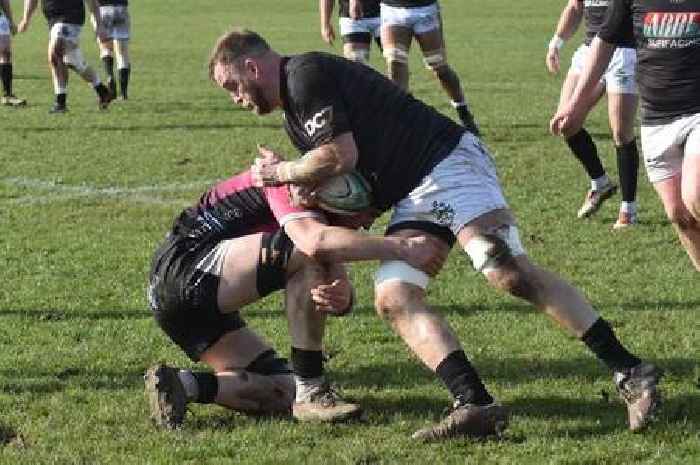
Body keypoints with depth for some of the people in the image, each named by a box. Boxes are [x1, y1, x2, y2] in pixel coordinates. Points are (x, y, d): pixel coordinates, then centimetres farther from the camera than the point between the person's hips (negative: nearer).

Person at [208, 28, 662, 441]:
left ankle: (631, 372, -26)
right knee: (394, 298, -9)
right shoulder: (293, 112, 24)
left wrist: (280, 173, 0)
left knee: (509, 273, -25)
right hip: (412, 198, 10)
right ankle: (475, 403, -23)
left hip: (447, 163, -10)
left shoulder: (305, 73, -7)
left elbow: (341, 156, -17)